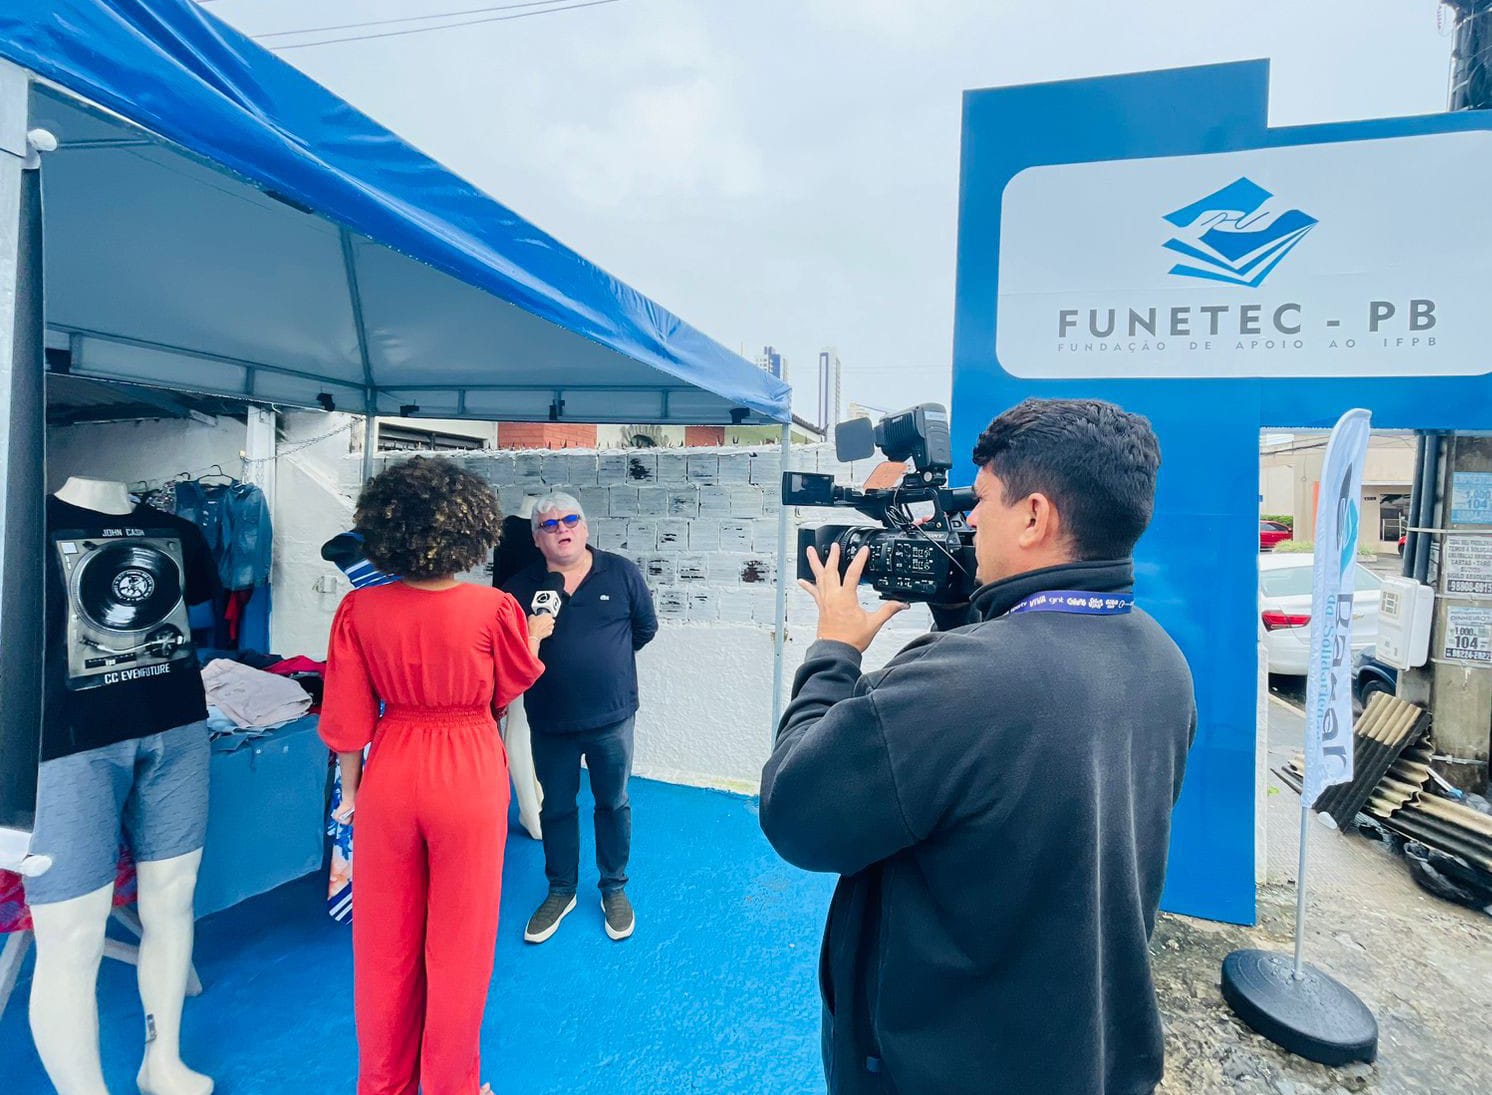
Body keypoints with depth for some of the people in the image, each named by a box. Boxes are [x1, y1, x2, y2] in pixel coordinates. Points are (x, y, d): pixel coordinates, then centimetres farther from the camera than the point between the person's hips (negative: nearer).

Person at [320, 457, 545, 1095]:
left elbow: (346, 717, -4)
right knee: (459, 942, 17)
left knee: (386, 939, 22)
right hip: (470, 777, -2)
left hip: (389, 777, 3)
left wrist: (350, 788, 10)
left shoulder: (360, 609, -10)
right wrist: (535, 633, 19)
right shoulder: (494, 608, -17)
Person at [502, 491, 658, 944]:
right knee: (556, 808, 16)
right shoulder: (521, 587, -4)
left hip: (612, 717, -1)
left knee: (613, 804, 14)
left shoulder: (621, 573, -6)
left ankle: (614, 888, 34)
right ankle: (561, 891, 36)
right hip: (550, 723, 1)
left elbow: (646, 626, 6)